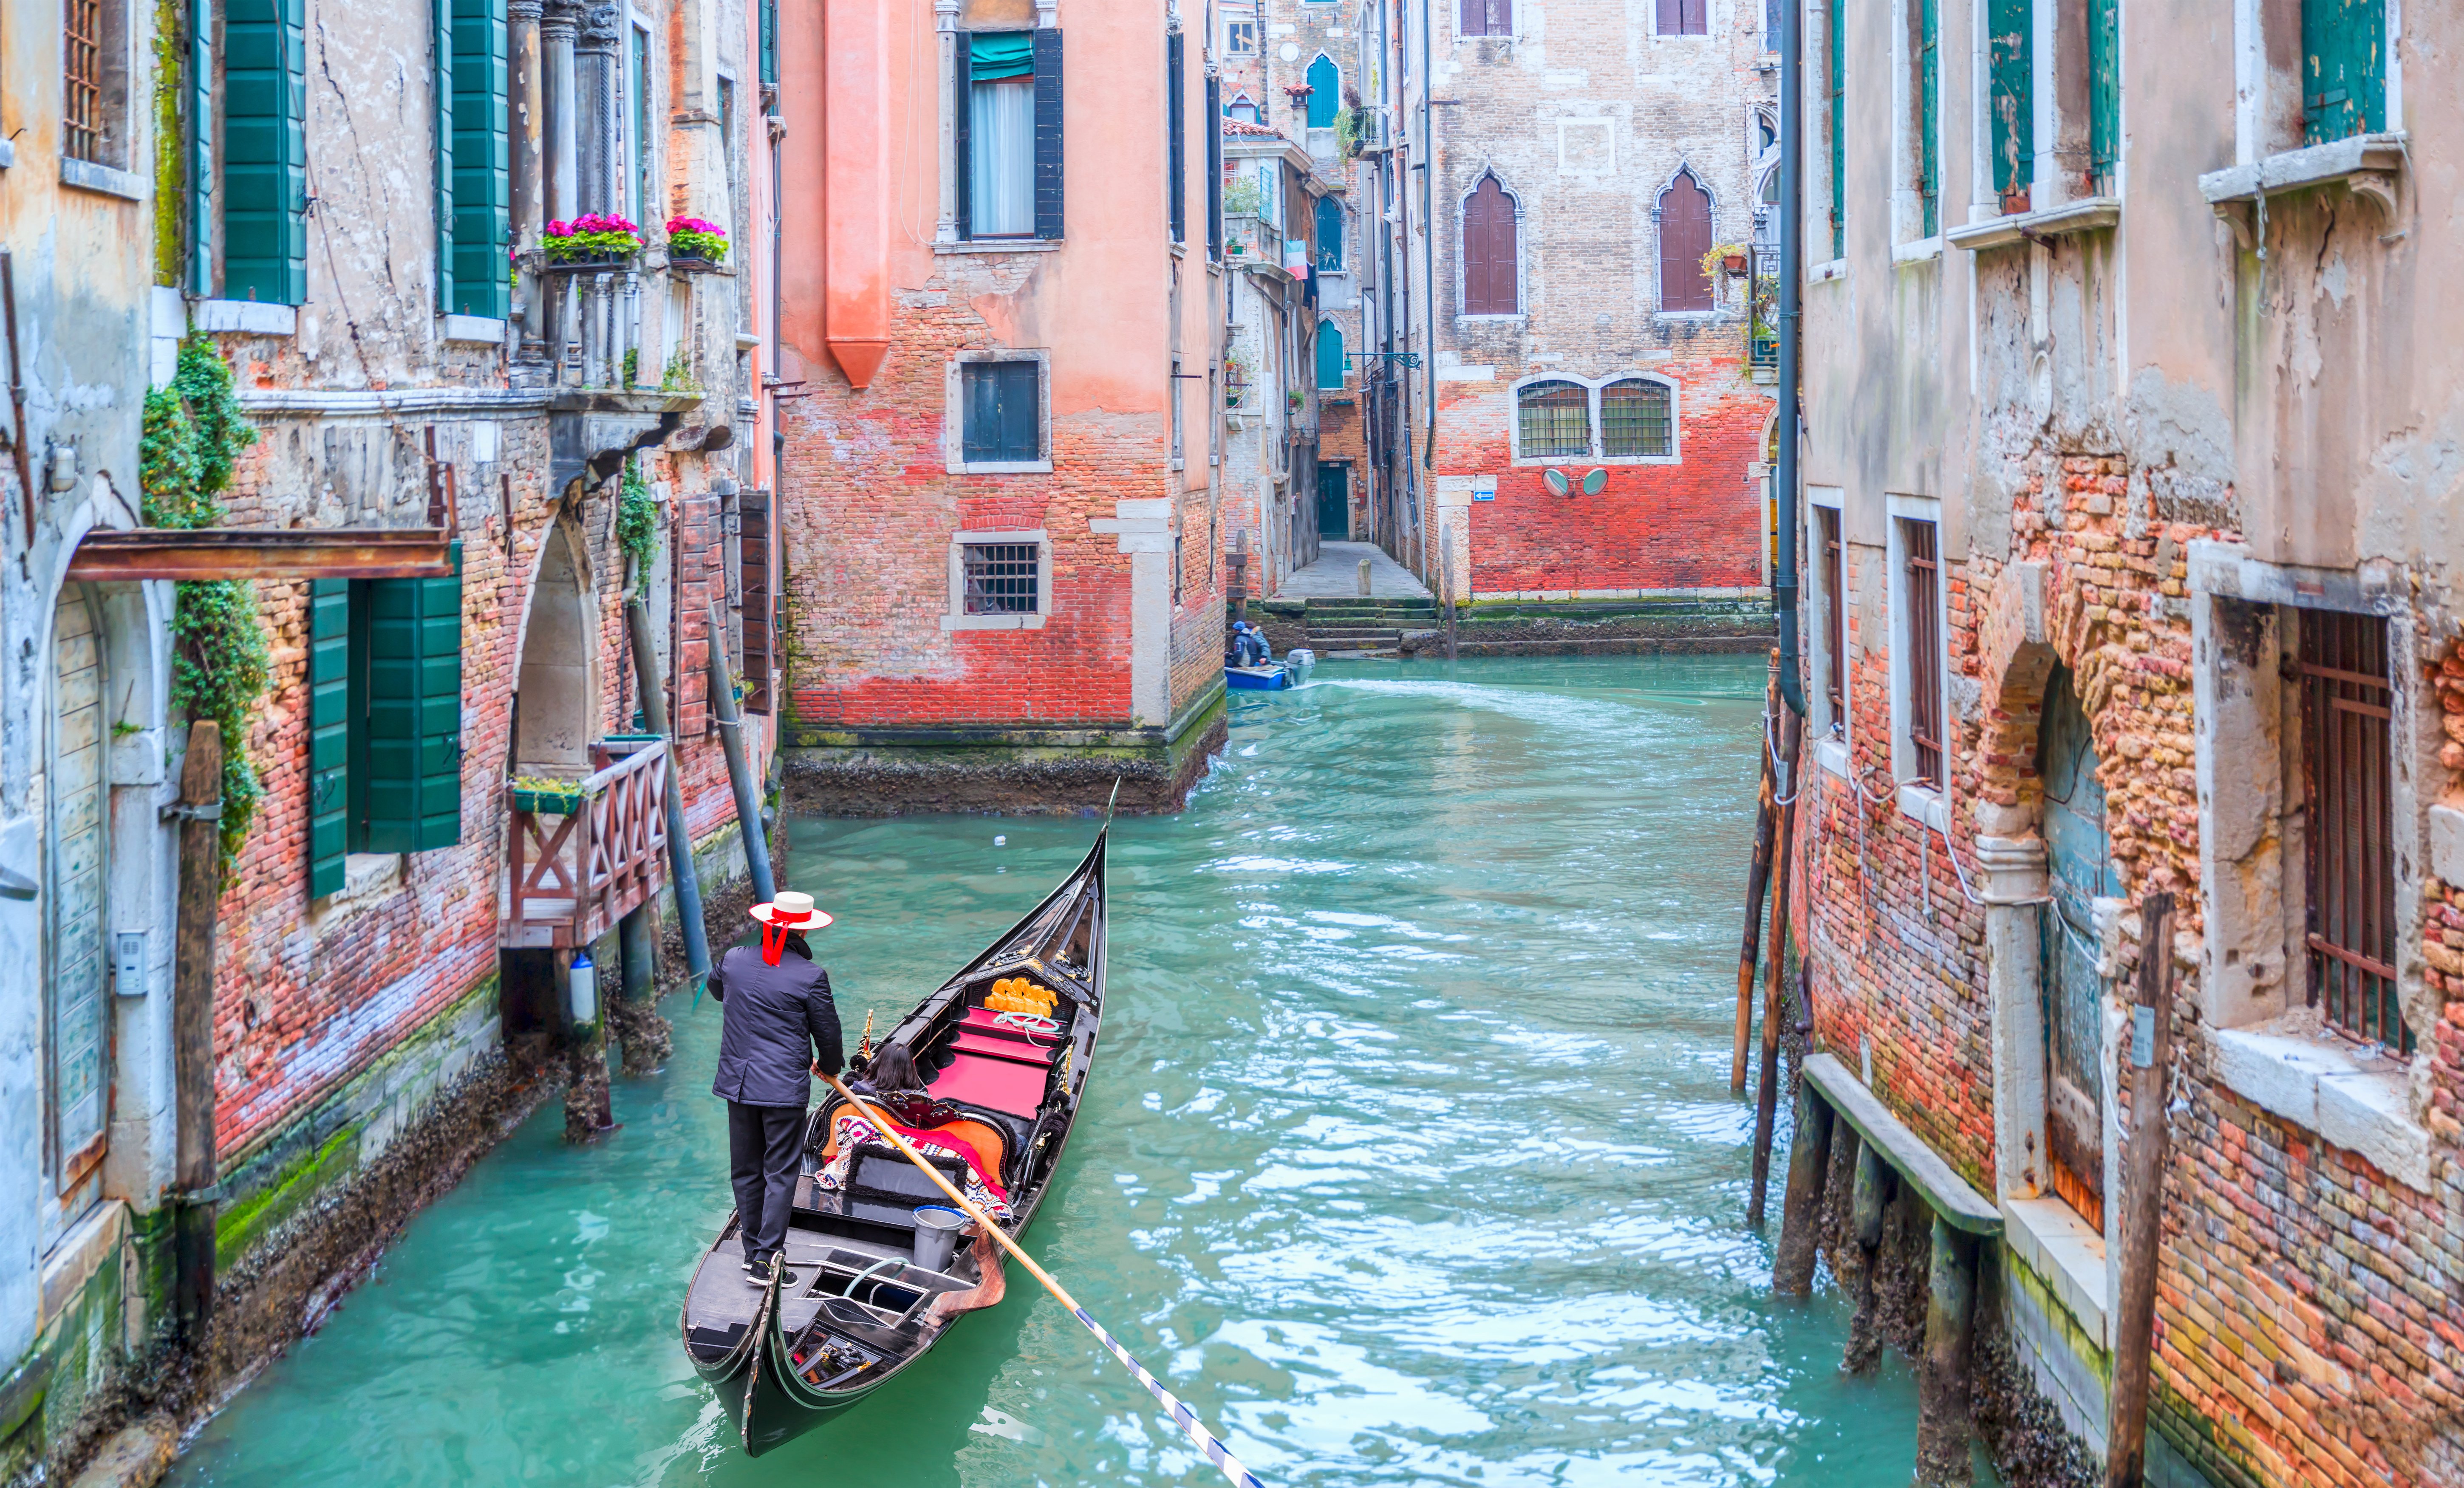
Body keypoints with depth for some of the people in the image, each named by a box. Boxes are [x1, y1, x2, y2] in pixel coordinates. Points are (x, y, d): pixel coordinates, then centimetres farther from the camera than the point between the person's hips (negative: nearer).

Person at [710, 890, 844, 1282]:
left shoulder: (734, 960, -1)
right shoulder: (811, 976, -14)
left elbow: (716, 988, 23)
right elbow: (827, 1031, -4)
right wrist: (829, 1066, 16)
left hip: (738, 1083, 5)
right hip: (785, 1087, -5)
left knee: (745, 1171, 15)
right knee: (780, 1174, 2)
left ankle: (752, 1251, 23)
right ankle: (767, 1260, -1)